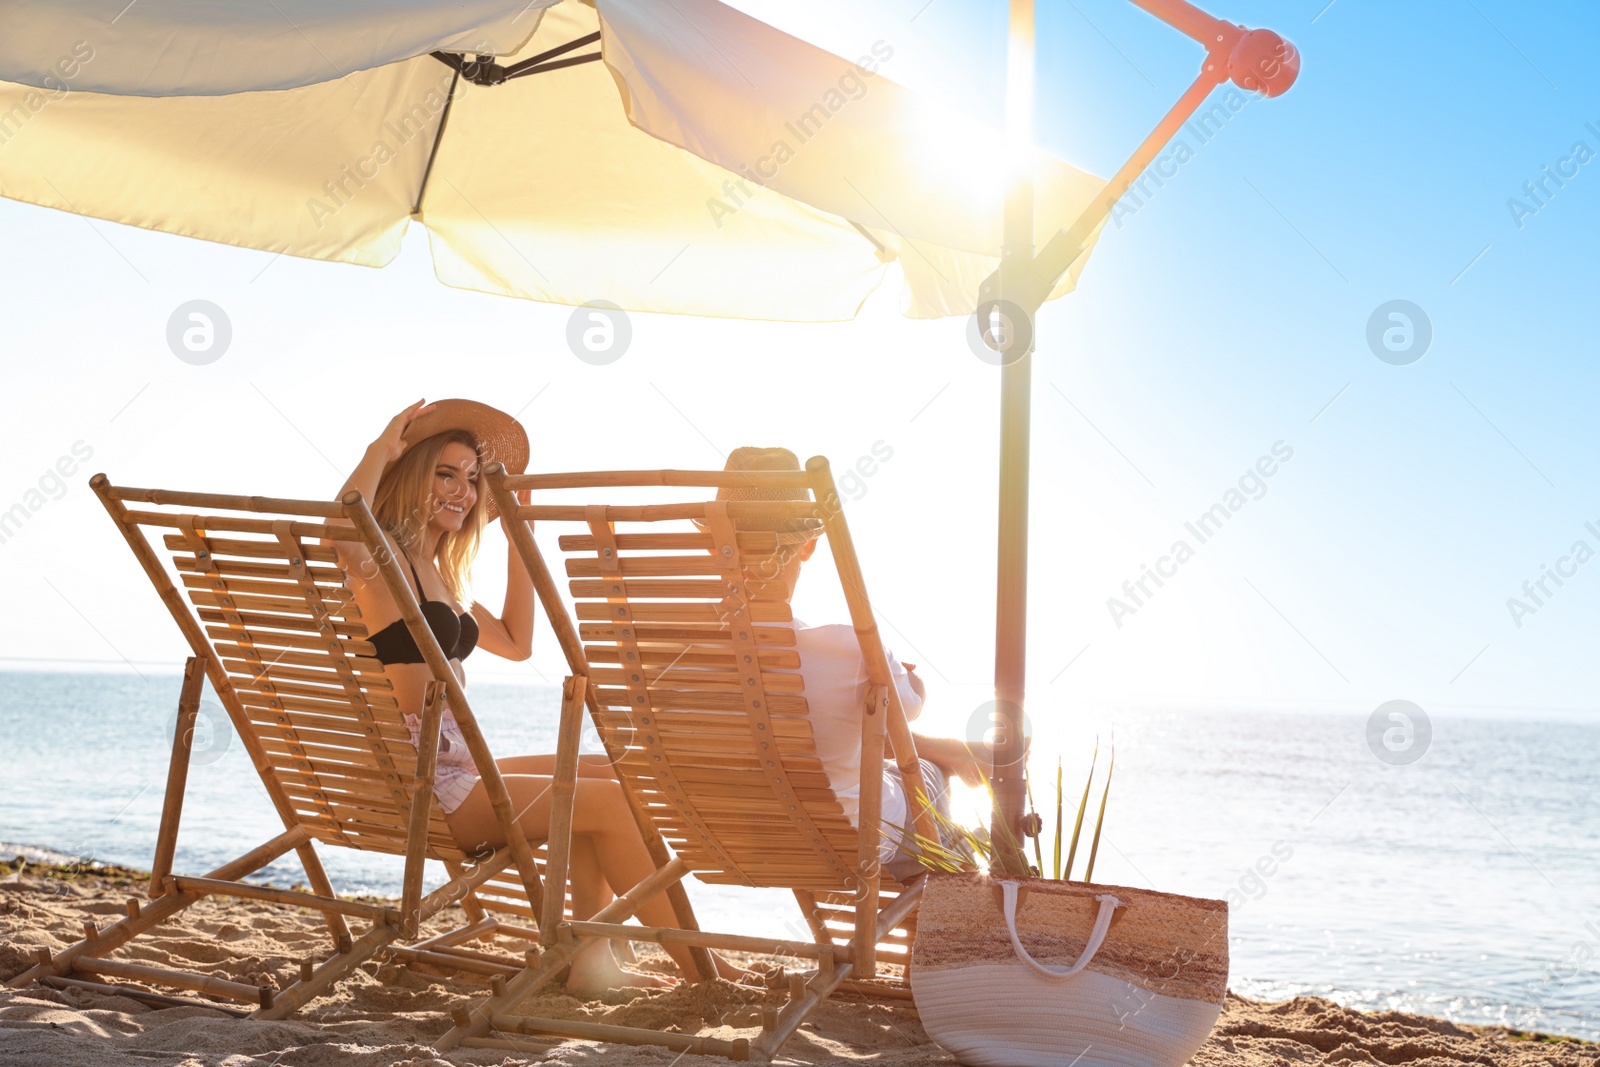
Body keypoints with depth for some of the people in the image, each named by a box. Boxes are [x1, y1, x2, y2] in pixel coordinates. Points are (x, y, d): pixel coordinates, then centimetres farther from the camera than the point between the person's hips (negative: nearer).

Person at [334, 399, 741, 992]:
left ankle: (591, 960, 4)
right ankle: (697, 966, -2)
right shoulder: (383, 555, -9)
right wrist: (381, 449, -20)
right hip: (420, 787, -10)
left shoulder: (438, 573, 19)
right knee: (612, 801, -13)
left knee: (601, 777, 8)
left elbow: (516, 643, 24)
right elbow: (344, 535, -35)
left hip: (454, 769, 10)